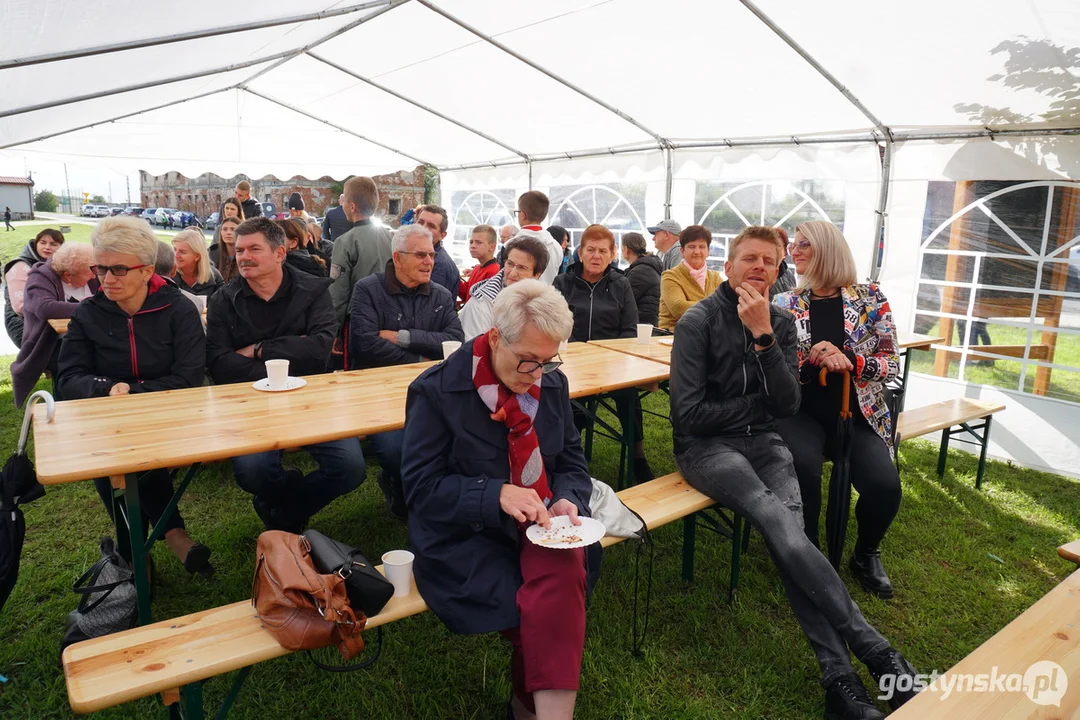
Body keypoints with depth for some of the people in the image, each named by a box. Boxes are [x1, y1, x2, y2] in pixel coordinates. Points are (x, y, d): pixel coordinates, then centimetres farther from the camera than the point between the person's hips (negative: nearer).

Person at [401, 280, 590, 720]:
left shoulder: (553, 384, 5)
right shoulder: (437, 391, -10)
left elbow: (571, 461, 12)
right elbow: (420, 486, -10)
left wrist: (565, 501, -11)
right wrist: (497, 495, -24)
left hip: (539, 525, 4)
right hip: (464, 537, -3)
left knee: (563, 575, -29)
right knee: (553, 613, -26)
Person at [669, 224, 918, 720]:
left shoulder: (781, 323, 8)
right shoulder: (699, 321, -6)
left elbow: (788, 405, -5)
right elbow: (688, 414, -12)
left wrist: (763, 336, -15)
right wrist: (758, 403, -2)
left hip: (762, 441, 4)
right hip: (705, 445, -4)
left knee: (786, 532, -25)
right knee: (781, 524, -29)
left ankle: (838, 674, -24)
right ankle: (874, 649, -23)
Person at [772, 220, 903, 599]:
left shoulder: (870, 298, 4)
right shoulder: (784, 304, 5)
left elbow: (892, 365, 0)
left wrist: (851, 362, -19)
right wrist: (811, 362, -20)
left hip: (857, 415, 1)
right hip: (800, 411, 0)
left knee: (885, 486, -24)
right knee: (802, 467, -33)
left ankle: (866, 554, 11)